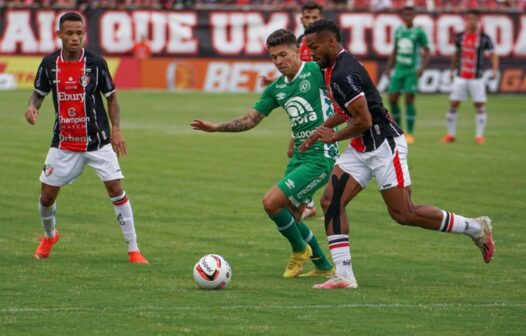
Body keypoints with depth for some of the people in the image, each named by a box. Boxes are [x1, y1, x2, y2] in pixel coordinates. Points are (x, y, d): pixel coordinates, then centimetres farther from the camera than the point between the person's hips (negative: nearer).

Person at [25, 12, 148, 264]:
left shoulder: (95, 63, -8)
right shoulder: (50, 63, -3)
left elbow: (111, 97, 1)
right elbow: (39, 92, 10)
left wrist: (116, 129, -10)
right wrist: (32, 106, -12)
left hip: (97, 141, -2)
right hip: (63, 143, 2)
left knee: (116, 189, -10)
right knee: (47, 195, 4)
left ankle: (133, 250, -3)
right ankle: (49, 236, 36)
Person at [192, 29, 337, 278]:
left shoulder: (316, 71, -10)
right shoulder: (276, 89, 11)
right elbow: (250, 120, 16)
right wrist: (216, 127, 5)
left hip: (320, 157, -8)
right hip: (299, 155, 8)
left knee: (271, 202, -14)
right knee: (289, 218, 13)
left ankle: (300, 250, 9)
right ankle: (323, 266, 28)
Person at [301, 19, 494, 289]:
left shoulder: (344, 74, -23)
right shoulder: (333, 68, 10)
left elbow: (363, 120, -25)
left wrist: (333, 137, -10)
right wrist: (322, 130, 19)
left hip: (384, 144, -10)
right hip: (361, 148, 10)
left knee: (403, 213, -5)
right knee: (331, 201, -2)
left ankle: (476, 228, 10)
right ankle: (344, 276, -4)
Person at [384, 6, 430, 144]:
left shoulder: (419, 32, -4)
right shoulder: (398, 31, 11)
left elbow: (426, 53, -2)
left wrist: (422, 68, -14)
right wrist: (389, 67, 14)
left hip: (411, 71, -5)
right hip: (398, 70, 5)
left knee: (409, 100, -9)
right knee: (392, 99, 1)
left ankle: (409, 133, -3)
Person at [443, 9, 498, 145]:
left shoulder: (484, 38, -3)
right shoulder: (460, 37, 6)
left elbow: (493, 55, -1)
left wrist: (494, 70, -15)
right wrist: (452, 71, 21)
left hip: (476, 78, -2)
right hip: (460, 77, 2)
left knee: (480, 106, -4)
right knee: (453, 104, 0)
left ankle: (479, 135, 4)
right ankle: (451, 134, 10)